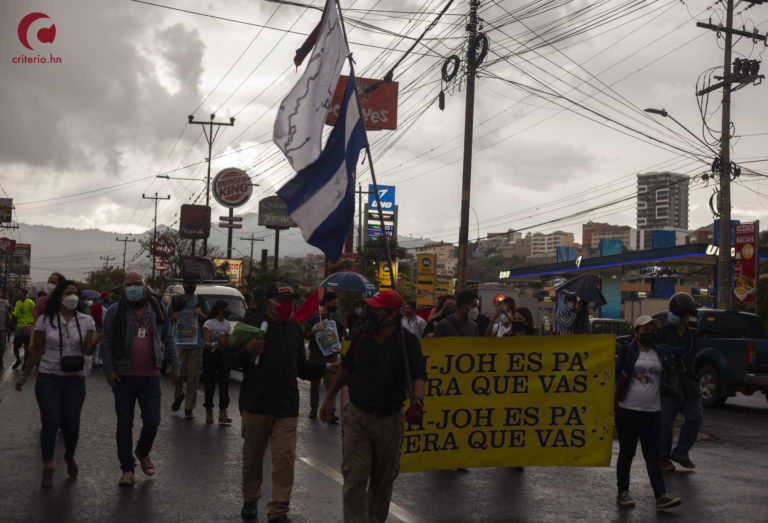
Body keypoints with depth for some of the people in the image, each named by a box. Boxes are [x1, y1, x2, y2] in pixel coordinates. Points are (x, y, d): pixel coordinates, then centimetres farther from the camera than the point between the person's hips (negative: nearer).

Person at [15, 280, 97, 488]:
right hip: (48, 379, -1)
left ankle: (70, 457, 30)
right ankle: (47, 469, 3)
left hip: (75, 379, 1)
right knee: (50, 423, -7)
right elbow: (37, 350, 5)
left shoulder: (86, 321, 3)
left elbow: (87, 350, -4)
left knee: (71, 425, 0)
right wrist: (25, 376, 6)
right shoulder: (45, 320, 0)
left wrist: (97, 340, -24)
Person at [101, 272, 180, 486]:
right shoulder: (115, 311, 1)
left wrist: (174, 364, 10)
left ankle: (143, 452, 32)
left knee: (152, 422, 1)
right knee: (124, 424, 3)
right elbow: (107, 342, 0)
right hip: (124, 377, -1)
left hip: (150, 376, 2)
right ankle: (127, 470, 12)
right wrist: (109, 369, -8)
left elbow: (168, 338, 15)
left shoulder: (156, 309, 9)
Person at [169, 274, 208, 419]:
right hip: (179, 344, 0)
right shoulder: (176, 301, 10)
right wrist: (173, 317, -7)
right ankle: (178, 396, 29)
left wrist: (201, 315, -8)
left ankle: (189, 408, 5)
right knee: (178, 374, -3)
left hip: (196, 345, 0)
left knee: (193, 377, -3)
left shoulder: (201, 302, 9)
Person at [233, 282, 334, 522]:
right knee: (252, 456, 10)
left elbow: (302, 368, 18)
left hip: (286, 406, 3)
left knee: (284, 459, -4)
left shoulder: (295, 329, 14)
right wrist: (248, 351, -25)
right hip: (256, 403, -3)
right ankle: (250, 499, 31)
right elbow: (234, 359, -5)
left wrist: (329, 367, 4)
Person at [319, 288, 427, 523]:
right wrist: (329, 398, 19)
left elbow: (419, 375, -20)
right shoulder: (362, 336, 0)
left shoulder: (407, 341, -10)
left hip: (390, 419, -1)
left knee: (383, 479, 15)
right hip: (357, 417, 1)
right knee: (355, 477, -7)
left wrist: (418, 401, -39)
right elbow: (346, 368, 14)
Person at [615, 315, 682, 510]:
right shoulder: (625, 352, -2)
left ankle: (661, 495, -2)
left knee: (652, 455, 1)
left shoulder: (662, 354, 10)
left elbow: (670, 384, 11)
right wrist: (614, 366, -19)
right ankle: (623, 492, 16)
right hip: (627, 411, -3)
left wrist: (669, 370, -9)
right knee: (626, 453, 6)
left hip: (652, 413, 3)